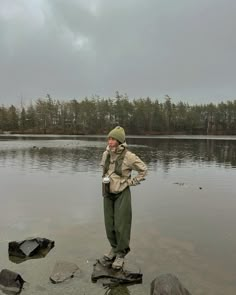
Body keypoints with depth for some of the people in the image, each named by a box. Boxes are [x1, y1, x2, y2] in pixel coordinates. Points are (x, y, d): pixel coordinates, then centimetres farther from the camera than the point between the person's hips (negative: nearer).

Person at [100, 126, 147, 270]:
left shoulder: (129, 156, -19)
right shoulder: (106, 154, -3)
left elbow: (143, 169, -4)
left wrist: (131, 182, -8)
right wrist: (105, 178, 7)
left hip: (122, 194, -5)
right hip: (108, 193, 5)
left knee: (121, 225, 1)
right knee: (110, 224, 13)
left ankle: (121, 254, 20)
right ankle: (115, 248, 35)